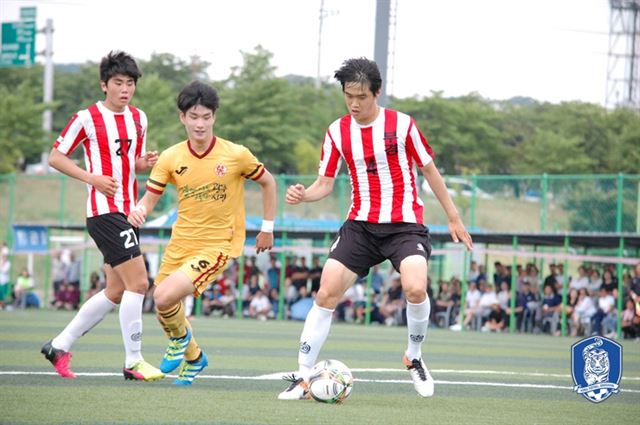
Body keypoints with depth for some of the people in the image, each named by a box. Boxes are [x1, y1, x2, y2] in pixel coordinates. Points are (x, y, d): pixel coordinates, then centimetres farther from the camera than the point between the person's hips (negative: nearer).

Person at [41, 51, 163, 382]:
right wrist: (92, 177, -16)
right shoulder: (87, 118, -7)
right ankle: (133, 361, -8)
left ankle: (60, 345, 21)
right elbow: (55, 157, -3)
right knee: (137, 282, -15)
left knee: (116, 291, 11)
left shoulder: (138, 118, 13)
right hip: (104, 210, -8)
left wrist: (145, 163, 0)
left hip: (127, 212, 8)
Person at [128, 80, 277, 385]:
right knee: (164, 313, 12)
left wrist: (267, 228, 7)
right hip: (180, 243, 5)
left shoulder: (236, 155, -10)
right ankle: (194, 358, 42)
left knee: (165, 297, -24)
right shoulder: (170, 158, -3)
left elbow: (268, 182, 5)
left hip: (218, 246, -5)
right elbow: (151, 196, 0)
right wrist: (140, 210, -23)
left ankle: (180, 338, 10)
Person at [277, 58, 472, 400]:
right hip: (361, 224, 3)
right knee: (326, 293, -10)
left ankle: (414, 358, 1)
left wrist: (453, 218, 9)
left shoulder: (402, 125, -5)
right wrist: (303, 195, -16)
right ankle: (302, 378, -2)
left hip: (405, 223, -3)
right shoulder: (337, 132, 2)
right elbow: (325, 183, 7)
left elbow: (429, 169, 6)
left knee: (415, 288, -27)